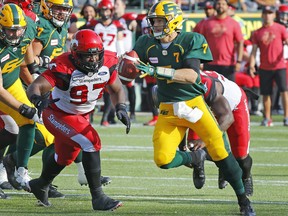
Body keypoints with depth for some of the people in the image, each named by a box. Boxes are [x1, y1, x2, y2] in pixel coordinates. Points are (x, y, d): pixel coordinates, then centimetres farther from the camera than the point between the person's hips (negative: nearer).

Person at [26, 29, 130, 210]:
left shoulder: (107, 63, -17)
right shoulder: (64, 67, -33)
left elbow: (117, 89, -1)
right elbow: (35, 87, -42)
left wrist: (121, 108, -20)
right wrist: (38, 98, -65)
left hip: (82, 116, 7)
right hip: (58, 115, -7)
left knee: (65, 156, 26)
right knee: (91, 143, -24)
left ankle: (40, 185, 54)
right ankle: (98, 198, -18)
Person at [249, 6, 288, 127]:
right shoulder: (258, 33, 9)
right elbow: (254, 50, 7)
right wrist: (251, 66, -5)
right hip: (264, 68, 2)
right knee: (266, 94, 5)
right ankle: (267, 118, 13)